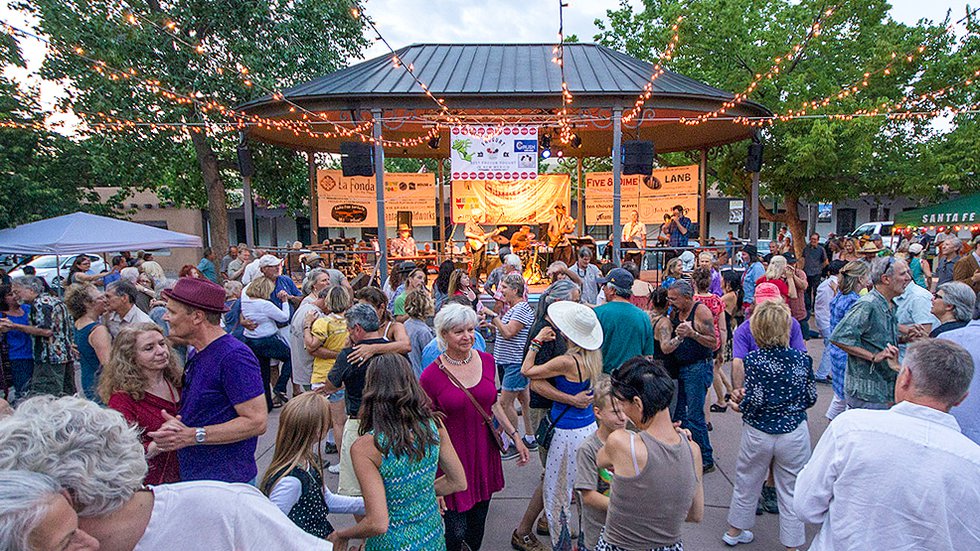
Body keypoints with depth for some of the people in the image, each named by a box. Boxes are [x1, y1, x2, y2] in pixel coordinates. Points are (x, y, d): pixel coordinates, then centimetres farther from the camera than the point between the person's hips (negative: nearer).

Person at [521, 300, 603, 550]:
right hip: (590, 426, 8)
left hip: (569, 433, -8)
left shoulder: (567, 362, -25)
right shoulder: (594, 356, -3)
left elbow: (526, 370, -15)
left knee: (557, 492, 10)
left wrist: (537, 341, -8)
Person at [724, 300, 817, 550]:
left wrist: (739, 401, 1)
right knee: (791, 491, 15)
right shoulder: (802, 359, -9)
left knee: (746, 483, 18)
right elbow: (811, 399, 1)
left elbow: (753, 403, -19)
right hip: (794, 433, 1)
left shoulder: (754, 360, -18)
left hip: (758, 433, -1)